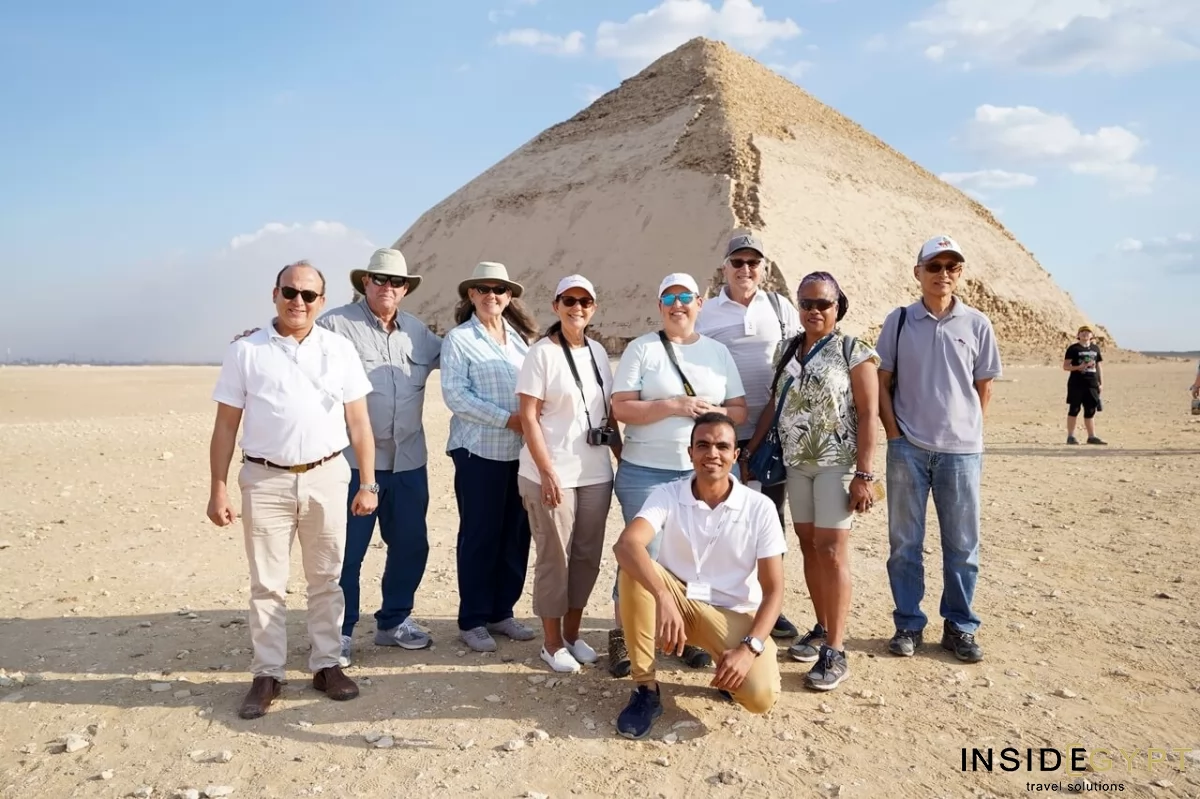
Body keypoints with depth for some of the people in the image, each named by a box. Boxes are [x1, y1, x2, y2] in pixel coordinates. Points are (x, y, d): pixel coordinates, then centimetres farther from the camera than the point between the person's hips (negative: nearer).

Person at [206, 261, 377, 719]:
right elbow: (225, 426, 2)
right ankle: (267, 674, 19)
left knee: (325, 580, 12)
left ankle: (326, 664, 24)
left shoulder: (340, 350, 4)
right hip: (265, 480, -1)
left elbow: (358, 422, 5)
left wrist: (367, 483, 1)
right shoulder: (246, 352, 1)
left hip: (326, 478, 1)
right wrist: (218, 489, -3)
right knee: (267, 584, 7)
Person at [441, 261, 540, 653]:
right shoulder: (458, 338, -3)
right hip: (479, 451, -5)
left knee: (516, 534, 9)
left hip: (520, 451, 5)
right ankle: (472, 621, 15)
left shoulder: (521, 337, 13)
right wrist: (507, 419, -17)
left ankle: (501, 612, 24)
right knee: (480, 536, 2)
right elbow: (455, 394, -12)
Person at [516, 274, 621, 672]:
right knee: (555, 557, 4)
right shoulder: (541, 353, -7)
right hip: (552, 474, -5)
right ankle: (552, 643, 18)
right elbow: (528, 417, -11)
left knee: (588, 555, 11)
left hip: (595, 473, 6)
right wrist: (547, 471, -17)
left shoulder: (598, 352, 9)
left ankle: (572, 634, 27)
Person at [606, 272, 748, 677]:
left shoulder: (718, 351, 10)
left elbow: (740, 410, 9)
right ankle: (622, 636, 17)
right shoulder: (641, 348, -1)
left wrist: (713, 411, -12)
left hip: (705, 473, 4)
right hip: (646, 473, -3)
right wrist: (673, 406, -18)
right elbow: (621, 408, -9)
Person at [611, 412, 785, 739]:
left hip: (734, 614, -1)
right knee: (633, 570, -30)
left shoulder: (760, 508, -10)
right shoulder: (667, 495, -11)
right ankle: (646, 689, -16)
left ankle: (729, 666, 12)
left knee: (760, 696, -27)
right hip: (677, 600, 1)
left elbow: (774, 590, -9)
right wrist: (664, 598, -46)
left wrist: (749, 647, -24)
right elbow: (626, 545, -30)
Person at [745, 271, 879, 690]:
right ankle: (822, 628, 24)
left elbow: (868, 414, -10)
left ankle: (835, 651, 0)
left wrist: (864, 474, -16)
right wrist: (750, 451, 10)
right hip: (796, 462, 5)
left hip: (837, 462, -5)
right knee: (809, 546, 9)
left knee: (831, 549, -7)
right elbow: (773, 405, 14)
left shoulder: (854, 352, -5)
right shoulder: (787, 351, 10)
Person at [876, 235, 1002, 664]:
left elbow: (984, 387, 9)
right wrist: (894, 434, -3)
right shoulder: (899, 321, 2)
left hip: (961, 451, 1)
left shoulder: (977, 324, 2)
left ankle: (960, 627, 23)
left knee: (962, 545, 8)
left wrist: (969, 431, 4)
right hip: (908, 449, 0)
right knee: (905, 542, 7)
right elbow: (882, 382, 3)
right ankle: (908, 625, 20)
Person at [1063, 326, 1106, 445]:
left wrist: (1101, 382, 12)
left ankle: (1092, 436, 12)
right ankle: (1070, 437, 4)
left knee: (1091, 411, 7)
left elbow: (1098, 366, 18)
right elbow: (1065, 366, -4)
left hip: (1092, 384, 5)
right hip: (1076, 384, -5)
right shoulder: (1073, 349, -1)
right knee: (1074, 410, -1)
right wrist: (1078, 367, -20)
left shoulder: (1095, 348, 14)